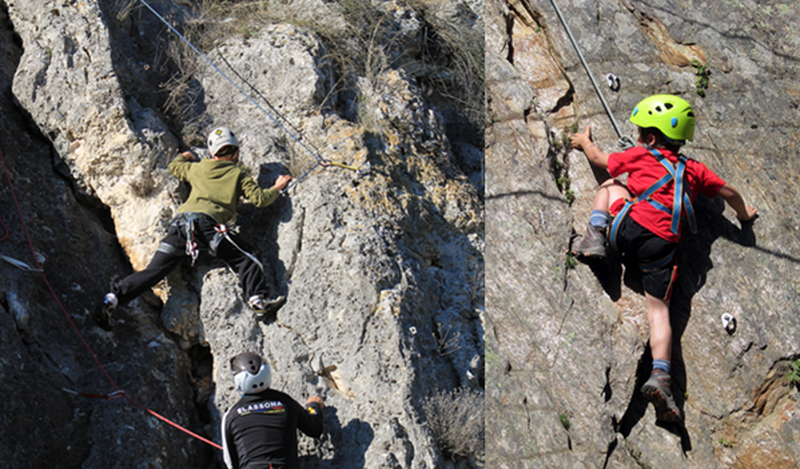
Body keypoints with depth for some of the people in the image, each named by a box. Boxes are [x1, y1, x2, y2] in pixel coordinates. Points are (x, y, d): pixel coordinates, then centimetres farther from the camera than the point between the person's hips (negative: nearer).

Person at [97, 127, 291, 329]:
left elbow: (174, 167, 45)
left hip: (181, 221, 4)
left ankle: (112, 298, -3)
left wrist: (184, 157, 66)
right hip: (207, 223, -4)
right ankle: (258, 298, -18)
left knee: (153, 270, 4)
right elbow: (260, 198, 10)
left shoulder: (197, 168, 27)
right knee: (245, 259, 1)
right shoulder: (238, 175, 16)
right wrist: (277, 188, 29)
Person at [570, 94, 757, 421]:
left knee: (611, 185, 26)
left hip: (629, 227, -2)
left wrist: (584, 140, 50)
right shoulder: (694, 170, 21)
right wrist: (744, 213, 50)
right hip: (662, 245, 2)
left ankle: (595, 236, 3)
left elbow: (598, 159, 28)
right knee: (658, 308, 1)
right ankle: (660, 377, -21)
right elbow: (728, 192, 28)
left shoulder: (640, 155, 14)